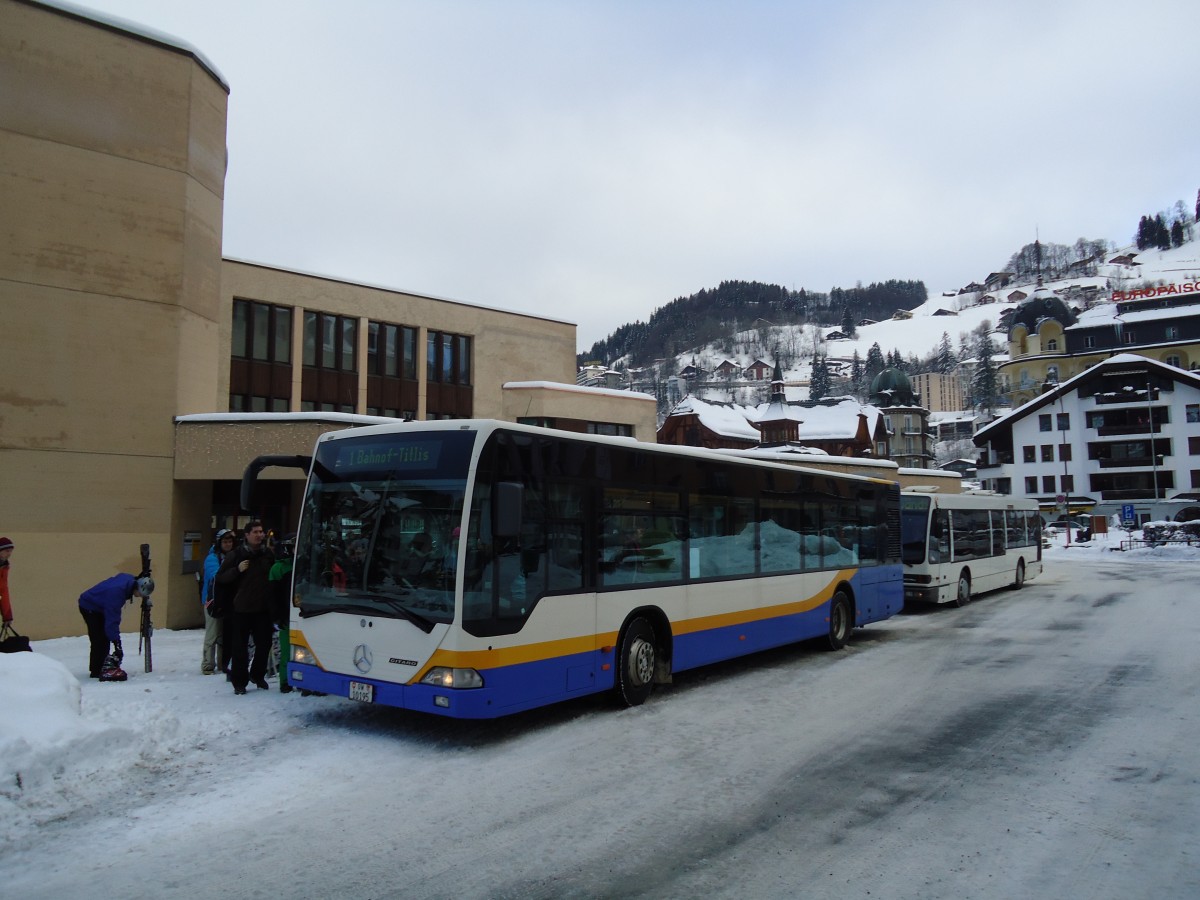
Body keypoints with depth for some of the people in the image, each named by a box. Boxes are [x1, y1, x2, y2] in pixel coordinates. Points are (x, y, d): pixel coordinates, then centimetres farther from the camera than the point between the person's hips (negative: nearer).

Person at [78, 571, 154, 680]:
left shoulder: (130, 580, -16)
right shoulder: (116, 592, -39)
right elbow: (112, 619, -37)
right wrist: (117, 642, -36)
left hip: (99, 607, 9)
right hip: (89, 608, -9)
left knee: (105, 638, 11)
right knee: (100, 640, -12)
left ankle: (98, 667, 20)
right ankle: (97, 671, -7)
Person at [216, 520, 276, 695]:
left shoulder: (268, 555, 9)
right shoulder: (236, 555, -2)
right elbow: (220, 578, -2)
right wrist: (237, 570, -17)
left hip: (263, 608, 3)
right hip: (241, 608, -3)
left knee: (264, 643, 8)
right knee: (240, 647, 0)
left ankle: (257, 675, 27)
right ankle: (239, 682, 10)